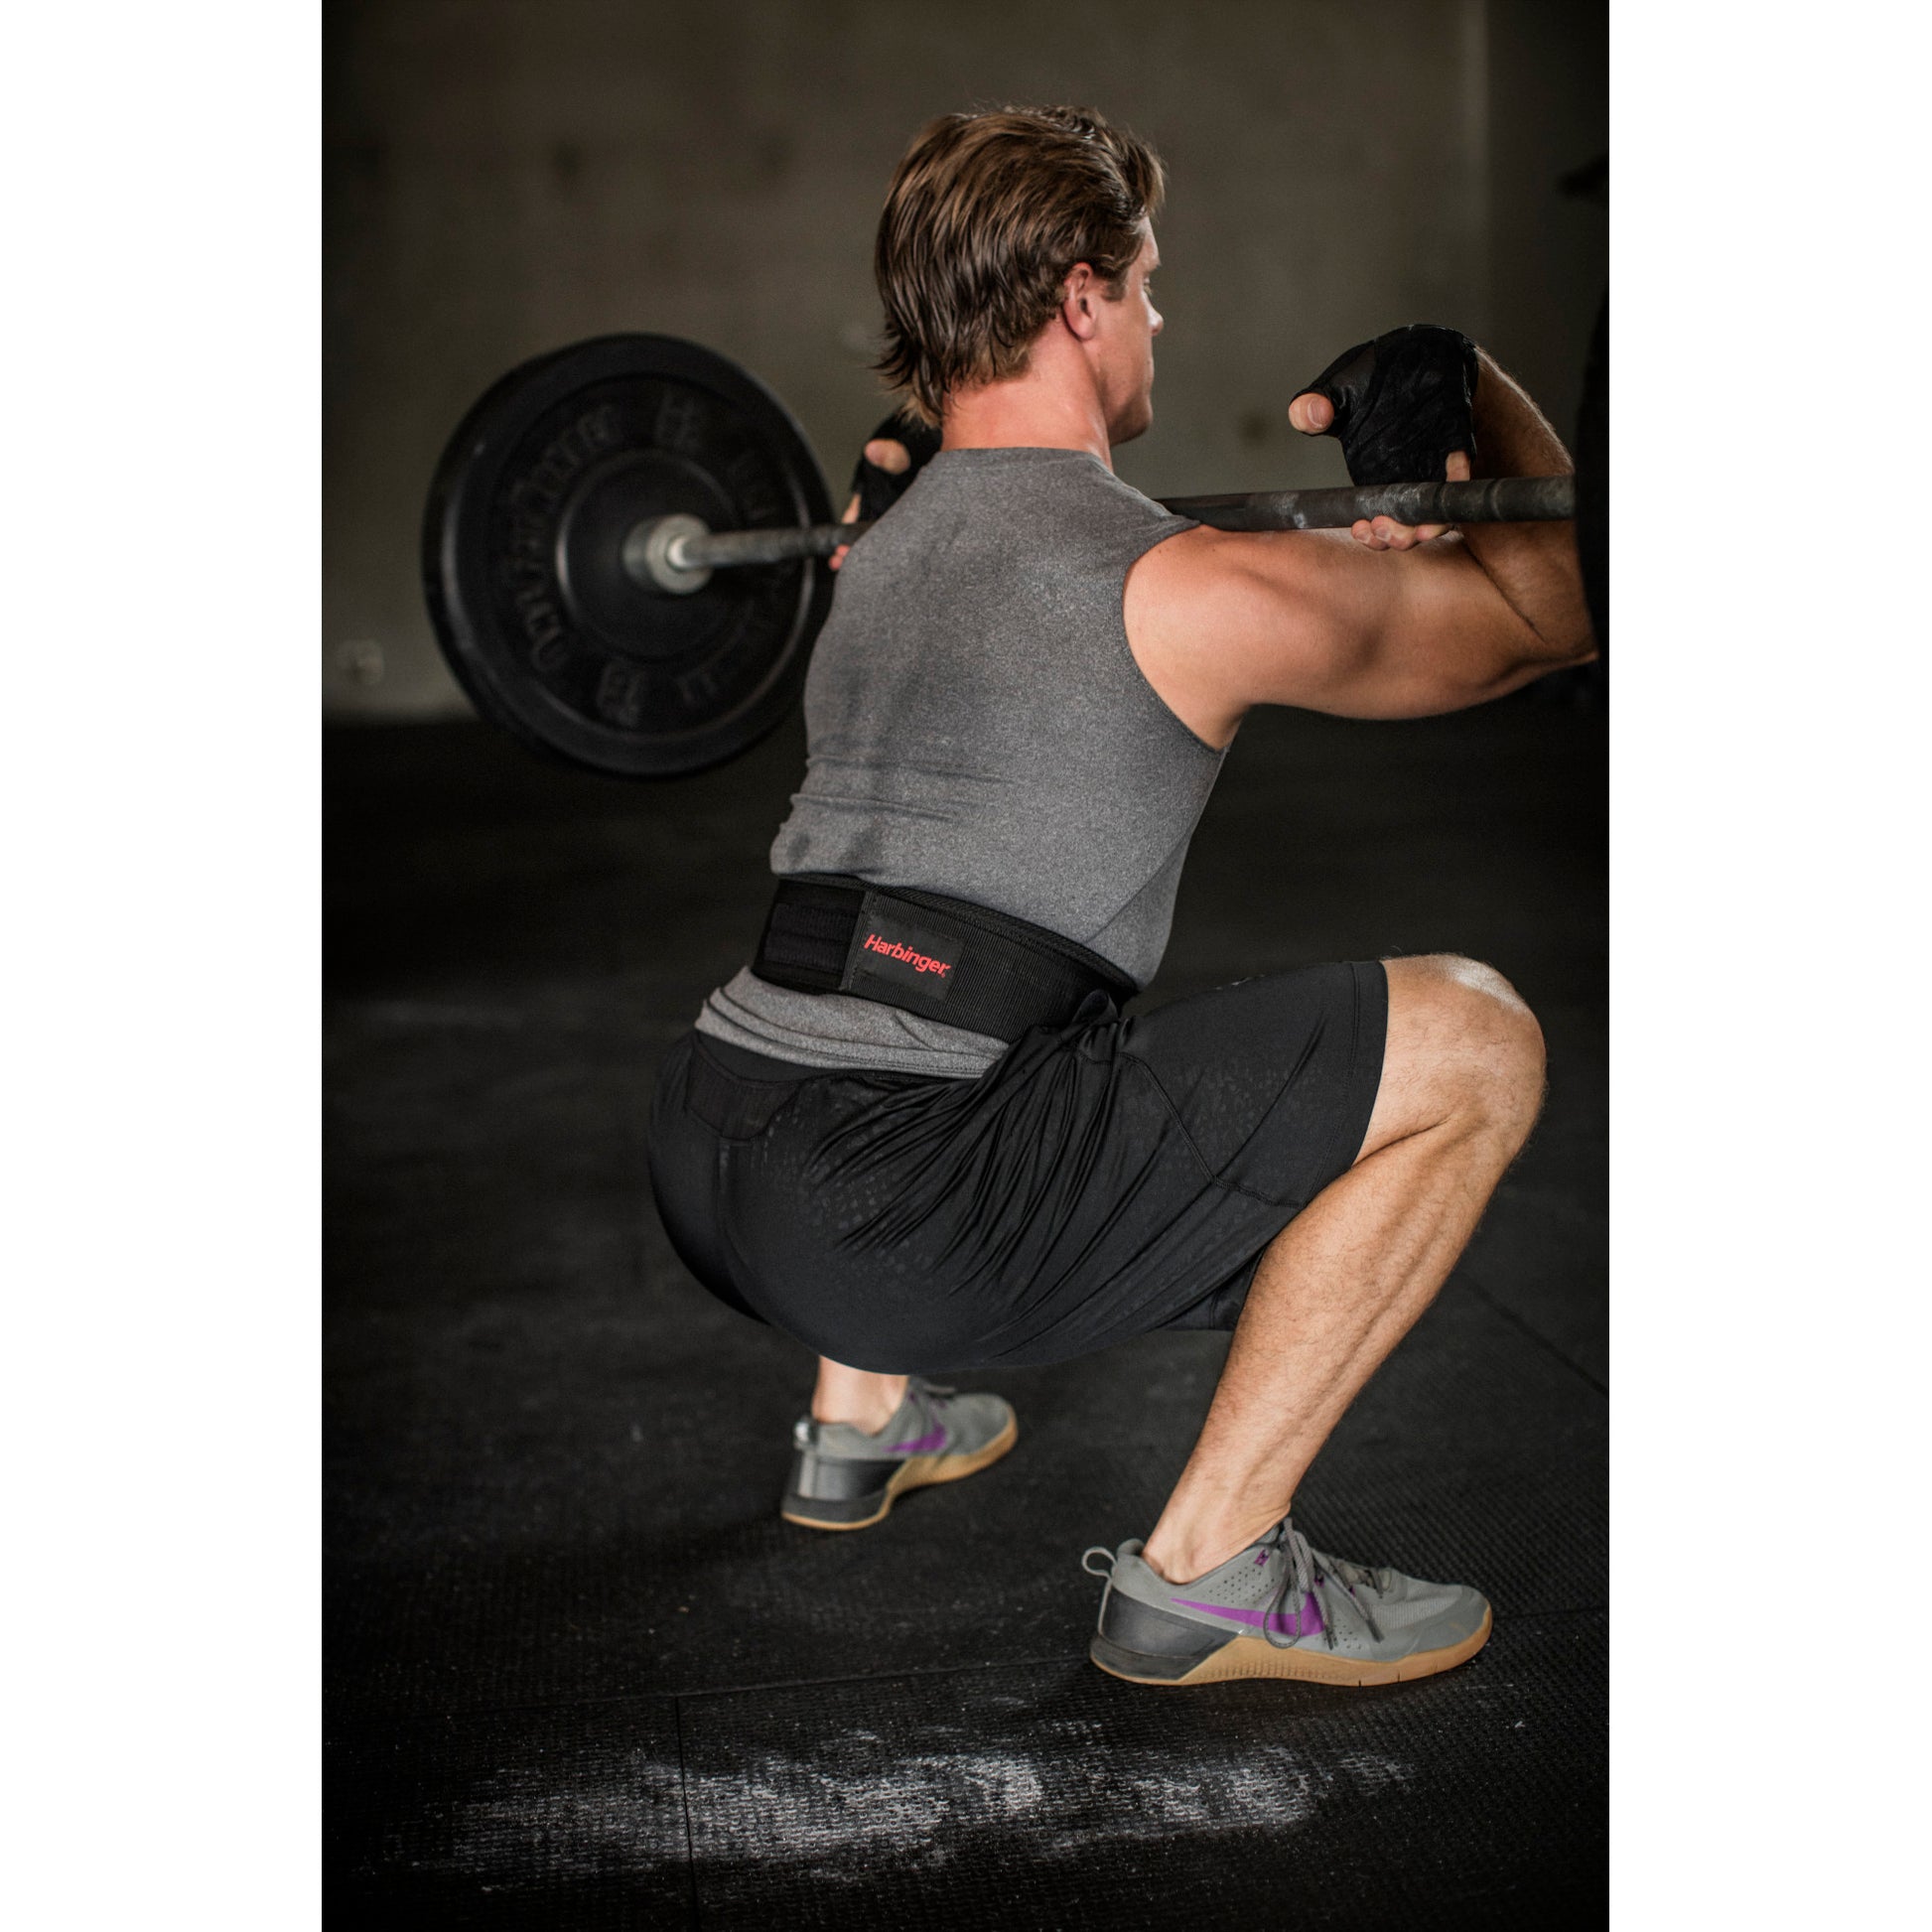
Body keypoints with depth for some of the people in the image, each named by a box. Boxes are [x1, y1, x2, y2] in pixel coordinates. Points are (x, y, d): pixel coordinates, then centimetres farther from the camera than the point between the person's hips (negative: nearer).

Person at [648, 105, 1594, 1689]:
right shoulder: (1186, 589, -6)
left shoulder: (881, 560, 18)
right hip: (896, 1223, -9)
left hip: (700, 1167, 9)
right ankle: (1206, 1573, 2)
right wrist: (1477, 383, 18)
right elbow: (1552, 611, 8)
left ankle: (862, 1425, 37)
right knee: (1475, 1045, -5)